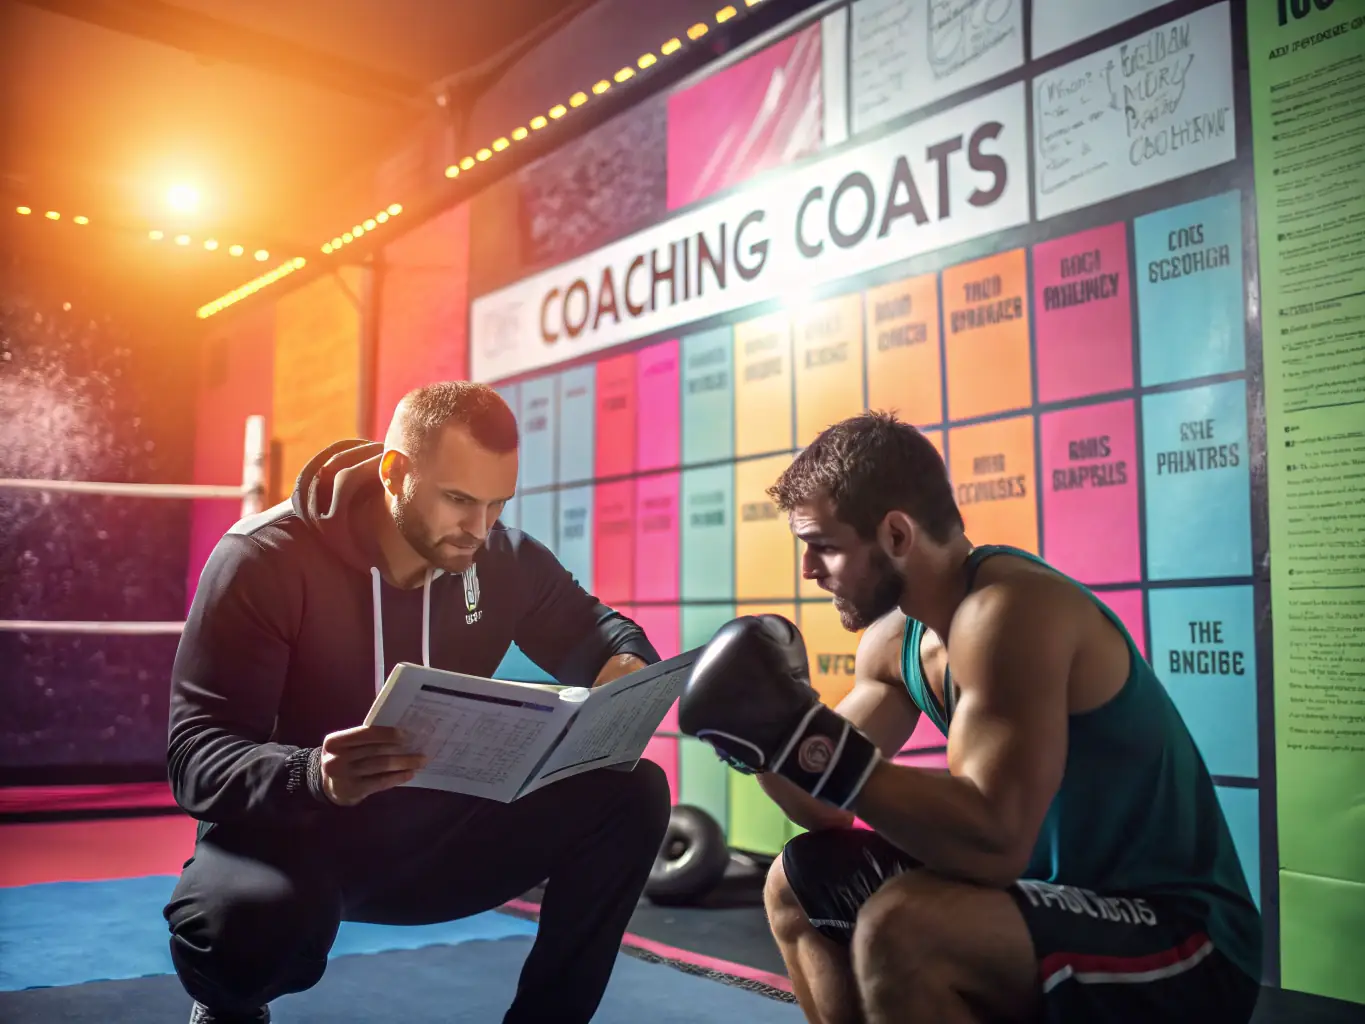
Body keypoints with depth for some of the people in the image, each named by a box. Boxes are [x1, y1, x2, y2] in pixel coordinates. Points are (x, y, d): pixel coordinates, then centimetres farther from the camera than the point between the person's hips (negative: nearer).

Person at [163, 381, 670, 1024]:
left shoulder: (504, 559, -6)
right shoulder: (265, 559, -20)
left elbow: (590, 629, 9)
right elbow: (196, 756, -24)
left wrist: (627, 664, -19)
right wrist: (314, 776, -47)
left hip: (436, 832, 4)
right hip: (294, 834, -4)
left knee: (631, 795, -14)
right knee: (255, 917, -39)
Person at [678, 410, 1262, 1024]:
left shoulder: (1007, 610, -24)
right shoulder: (894, 638, 3)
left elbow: (994, 842, -32)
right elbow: (832, 810, 9)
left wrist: (809, 740, -33)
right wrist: (765, 739, -9)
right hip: (1061, 895, 9)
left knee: (899, 929, -33)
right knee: (797, 888, 11)